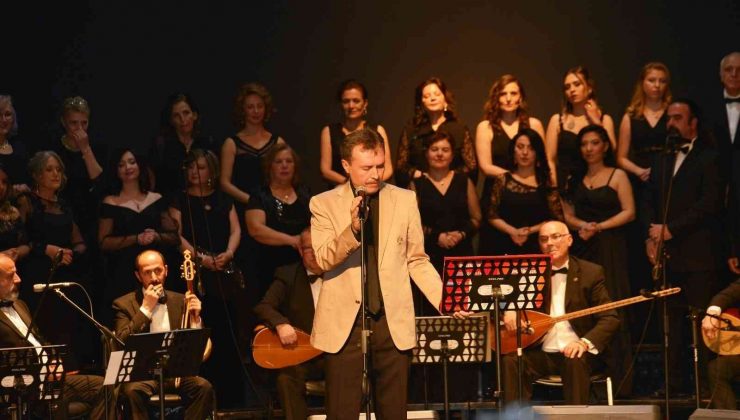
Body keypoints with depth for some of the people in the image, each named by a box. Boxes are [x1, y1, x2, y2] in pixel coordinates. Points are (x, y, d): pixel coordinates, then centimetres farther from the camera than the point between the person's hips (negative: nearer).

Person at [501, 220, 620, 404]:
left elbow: (610, 318, -3)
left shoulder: (591, 272, 3)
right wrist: (508, 311, -17)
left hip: (574, 352, -2)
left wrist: (585, 342, -22)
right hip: (540, 353, 2)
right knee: (510, 360, -26)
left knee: (575, 362, -35)